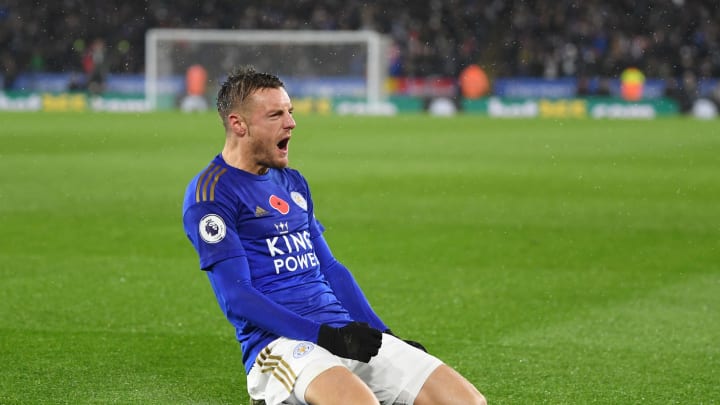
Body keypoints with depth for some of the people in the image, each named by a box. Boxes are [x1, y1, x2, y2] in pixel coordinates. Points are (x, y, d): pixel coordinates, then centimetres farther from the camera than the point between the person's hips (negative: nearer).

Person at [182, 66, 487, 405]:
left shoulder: (293, 182, 22)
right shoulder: (211, 194, -4)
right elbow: (235, 297, -12)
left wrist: (383, 335, 14)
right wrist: (325, 336, -19)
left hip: (345, 332, 8)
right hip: (277, 343, -7)